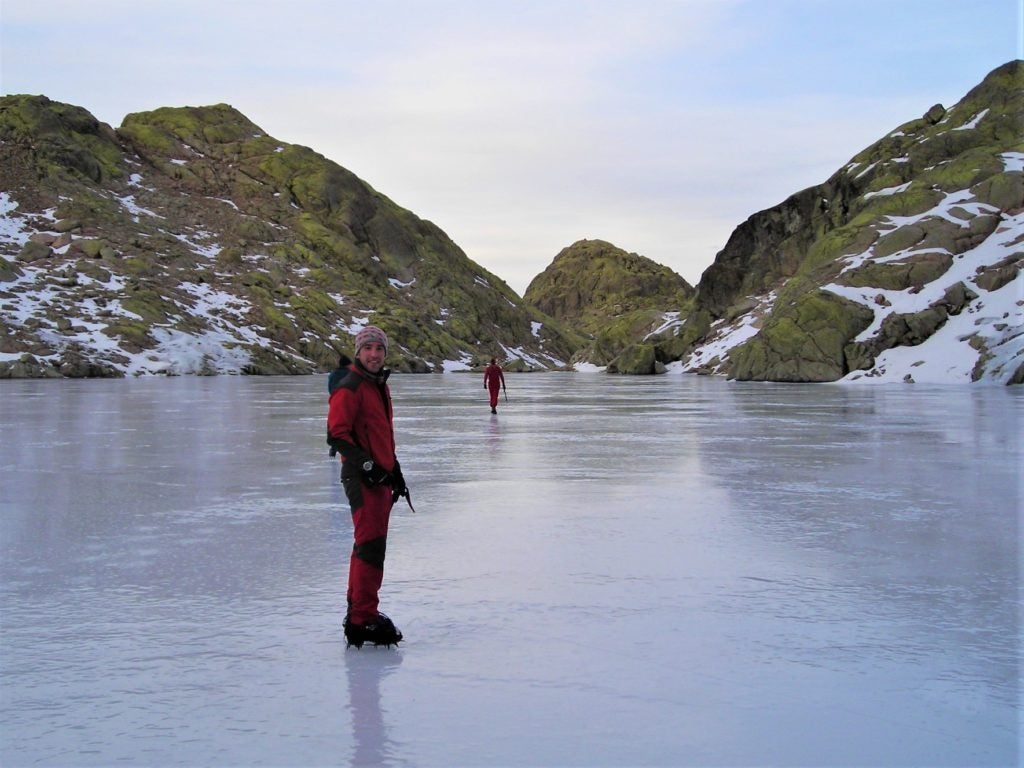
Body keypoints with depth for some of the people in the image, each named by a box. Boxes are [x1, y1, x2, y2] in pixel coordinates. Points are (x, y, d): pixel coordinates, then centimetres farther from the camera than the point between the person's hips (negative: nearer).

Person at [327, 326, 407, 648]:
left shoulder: (380, 386, 17)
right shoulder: (349, 388, -12)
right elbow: (336, 434, -18)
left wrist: (395, 472, 25)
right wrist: (366, 464, -22)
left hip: (381, 478, 10)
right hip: (362, 479, -10)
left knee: (369, 546, 16)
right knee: (371, 547, -12)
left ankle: (358, 613, 26)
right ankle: (363, 621, -8)